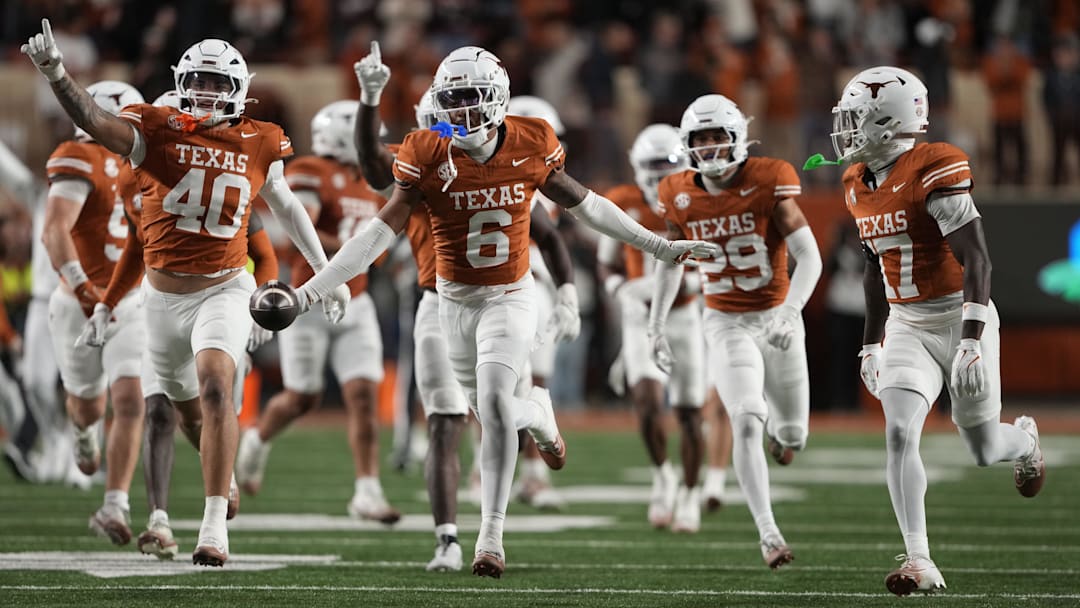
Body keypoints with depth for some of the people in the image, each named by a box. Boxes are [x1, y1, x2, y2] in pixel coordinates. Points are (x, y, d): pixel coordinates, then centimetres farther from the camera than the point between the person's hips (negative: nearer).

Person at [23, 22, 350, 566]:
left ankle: (215, 526, -24)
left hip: (224, 290, -1)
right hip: (163, 293, 1)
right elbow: (93, 121, -25)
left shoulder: (259, 145, -1)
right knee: (183, 406, 17)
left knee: (215, 389, -23)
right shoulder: (157, 131, -8)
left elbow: (286, 207, 16)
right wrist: (54, 73, -42)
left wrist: (326, 271, 21)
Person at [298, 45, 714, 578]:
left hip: (510, 298, -2)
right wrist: (312, 290, -21)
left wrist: (660, 247, 10)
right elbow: (381, 231, -13)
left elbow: (585, 205, 5)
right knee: (492, 412, 9)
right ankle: (537, 413, 49)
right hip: (456, 302, 2)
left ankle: (491, 536, -15)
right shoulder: (428, 157, -13)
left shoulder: (529, 147, -10)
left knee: (493, 401, -21)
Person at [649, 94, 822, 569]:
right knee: (746, 425, -20)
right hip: (727, 326, 0)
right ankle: (768, 533, -18)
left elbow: (809, 257, -17)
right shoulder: (682, 197, -5)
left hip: (776, 319, 0)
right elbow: (670, 261, 12)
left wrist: (791, 312, -31)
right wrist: (655, 327, 8)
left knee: (791, 440, 9)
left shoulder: (768, 183, -14)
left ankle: (780, 425, 49)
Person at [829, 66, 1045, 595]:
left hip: (959, 318, -6)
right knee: (899, 434, -15)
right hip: (906, 327, 6)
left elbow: (976, 260, -24)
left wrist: (971, 342, -30)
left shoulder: (936, 171, -20)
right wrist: (871, 343, 19)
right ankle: (919, 562, -15)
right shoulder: (859, 184, 5)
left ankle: (1024, 439, 45)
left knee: (983, 449, 7)